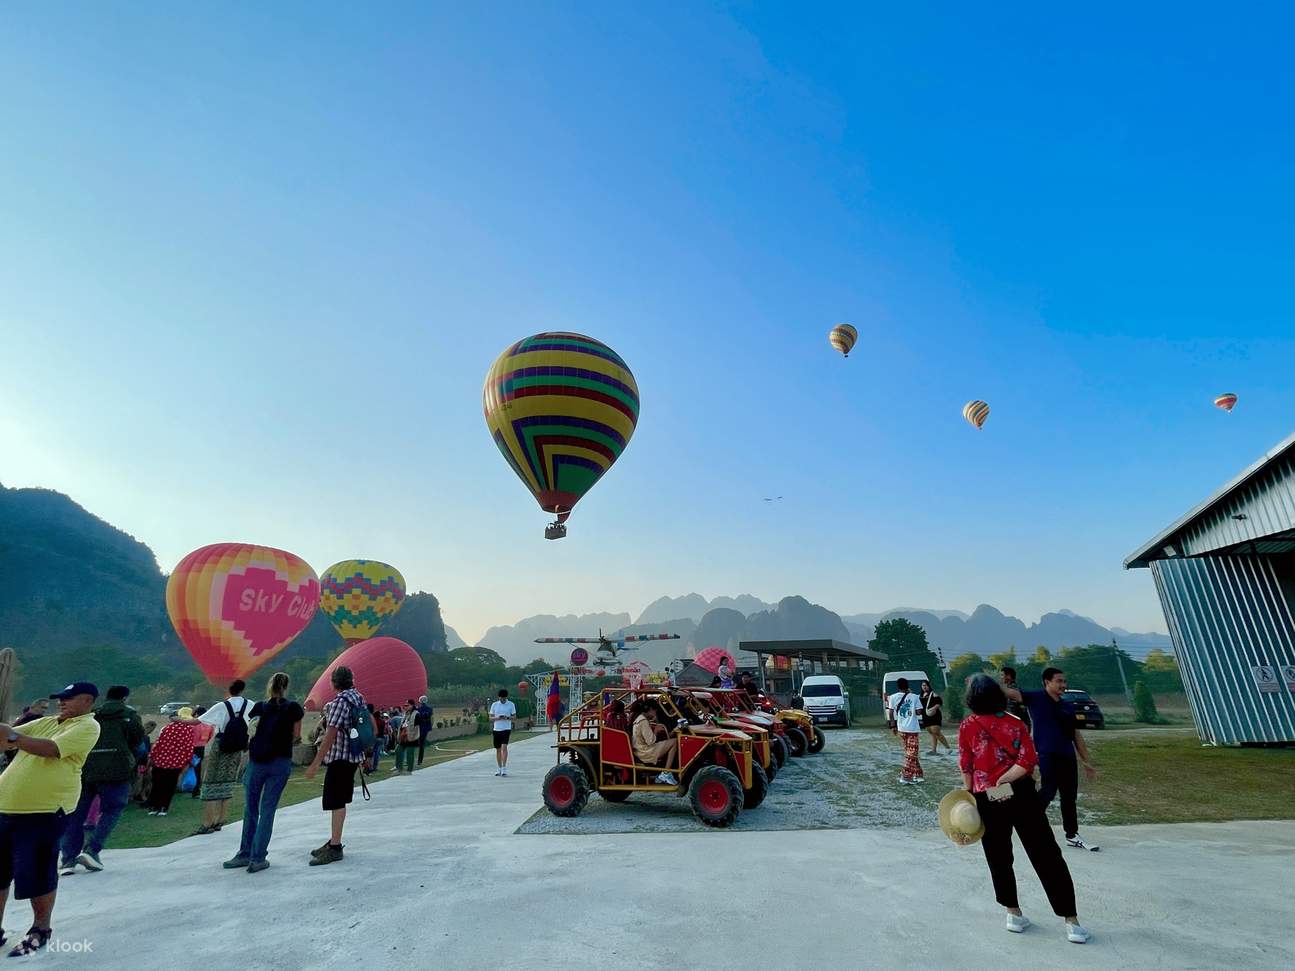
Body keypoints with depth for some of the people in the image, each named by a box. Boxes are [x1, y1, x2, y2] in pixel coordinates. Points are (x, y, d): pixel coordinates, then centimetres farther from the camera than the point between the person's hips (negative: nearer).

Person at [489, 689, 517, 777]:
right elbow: (491, 718, 7)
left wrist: (507, 718, -16)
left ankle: (504, 768, -12)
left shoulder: (511, 705, 1)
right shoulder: (494, 705, 5)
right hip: (496, 729, 3)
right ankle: (499, 768, 20)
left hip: (506, 729, -3)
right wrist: (497, 718, -14)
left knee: (504, 747, -16)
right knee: (498, 749, 9)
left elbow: (514, 716, 4)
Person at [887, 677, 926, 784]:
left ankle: (918, 775, 22)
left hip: (901, 729, 3)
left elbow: (891, 713, -1)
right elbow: (919, 712, -8)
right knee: (911, 754, 2)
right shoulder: (914, 697, -6)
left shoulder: (893, 697, 0)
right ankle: (905, 777, -3)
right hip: (913, 729, -3)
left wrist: (893, 726, 10)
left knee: (910, 753, 18)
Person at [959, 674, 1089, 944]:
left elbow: (966, 767, -1)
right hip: (1021, 795, 1)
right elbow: (1028, 761, -11)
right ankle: (1072, 922, 14)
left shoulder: (967, 726, -4)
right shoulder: (1015, 723, 0)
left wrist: (968, 794, 11)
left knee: (999, 859, 15)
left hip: (987, 801, -1)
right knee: (1047, 856, 10)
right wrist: (1003, 780, -7)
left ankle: (1014, 914, 24)